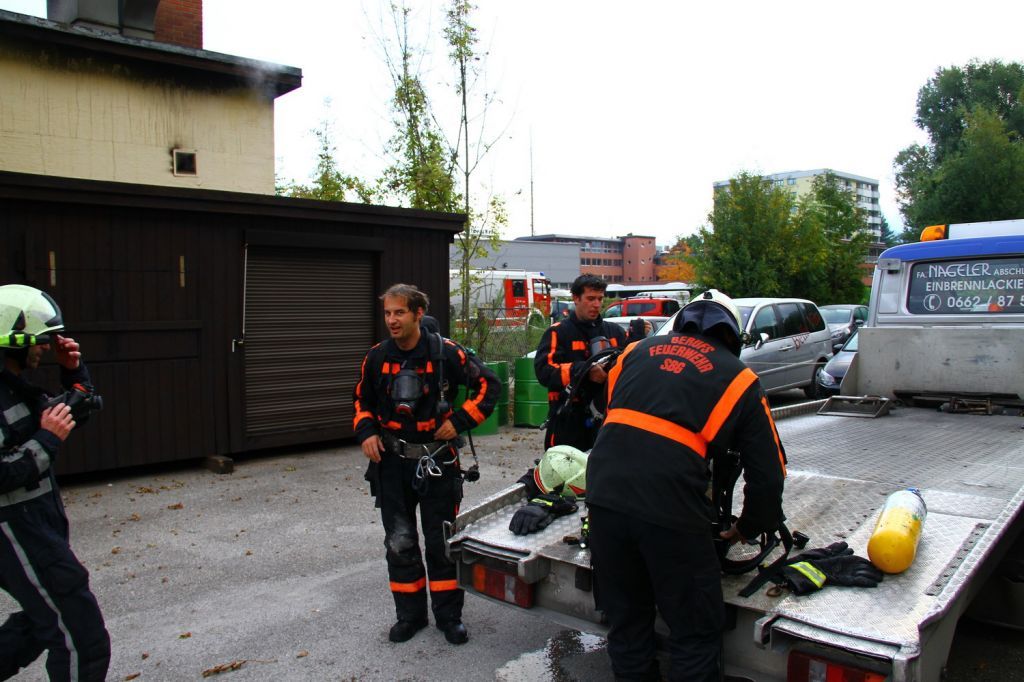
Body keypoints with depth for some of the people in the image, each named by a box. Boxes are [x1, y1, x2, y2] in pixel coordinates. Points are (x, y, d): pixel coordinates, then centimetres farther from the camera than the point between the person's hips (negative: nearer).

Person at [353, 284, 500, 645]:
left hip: (437, 459, -3)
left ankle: (449, 615, 23)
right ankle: (410, 613, 26)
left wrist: (458, 422, -12)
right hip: (392, 460, 3)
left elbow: (488, 384, -5)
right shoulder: (377, 356, -1)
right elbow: (362, 399, 15)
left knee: (441, 541, 7)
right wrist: (366, 432, -2)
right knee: (399, 542, 10)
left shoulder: (445, 352, -12)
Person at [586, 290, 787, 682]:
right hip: (671, 511, -4)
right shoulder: (738, 378, 11)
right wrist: (750, 528, 30)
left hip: (604, 497, 4)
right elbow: (768, 470, 13)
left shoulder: (638, 351, 20)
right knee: (696, 633, 14)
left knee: (626, 620, 22)